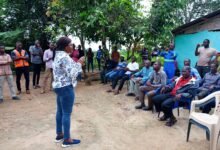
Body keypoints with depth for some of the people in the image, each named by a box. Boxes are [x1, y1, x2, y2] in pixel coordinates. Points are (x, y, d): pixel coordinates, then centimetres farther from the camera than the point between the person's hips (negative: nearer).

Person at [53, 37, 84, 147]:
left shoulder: (58, 55, 12)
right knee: (67, 113, -1)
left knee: (60, 111, 18)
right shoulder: (65, 57, -20)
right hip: (66, 87, -11)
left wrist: (76, 63, 11)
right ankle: (66, 140, 10)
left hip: (59, 86, 11)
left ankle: (59, 134, 32)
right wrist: (79, 63, -13)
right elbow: (71, 74, -23)